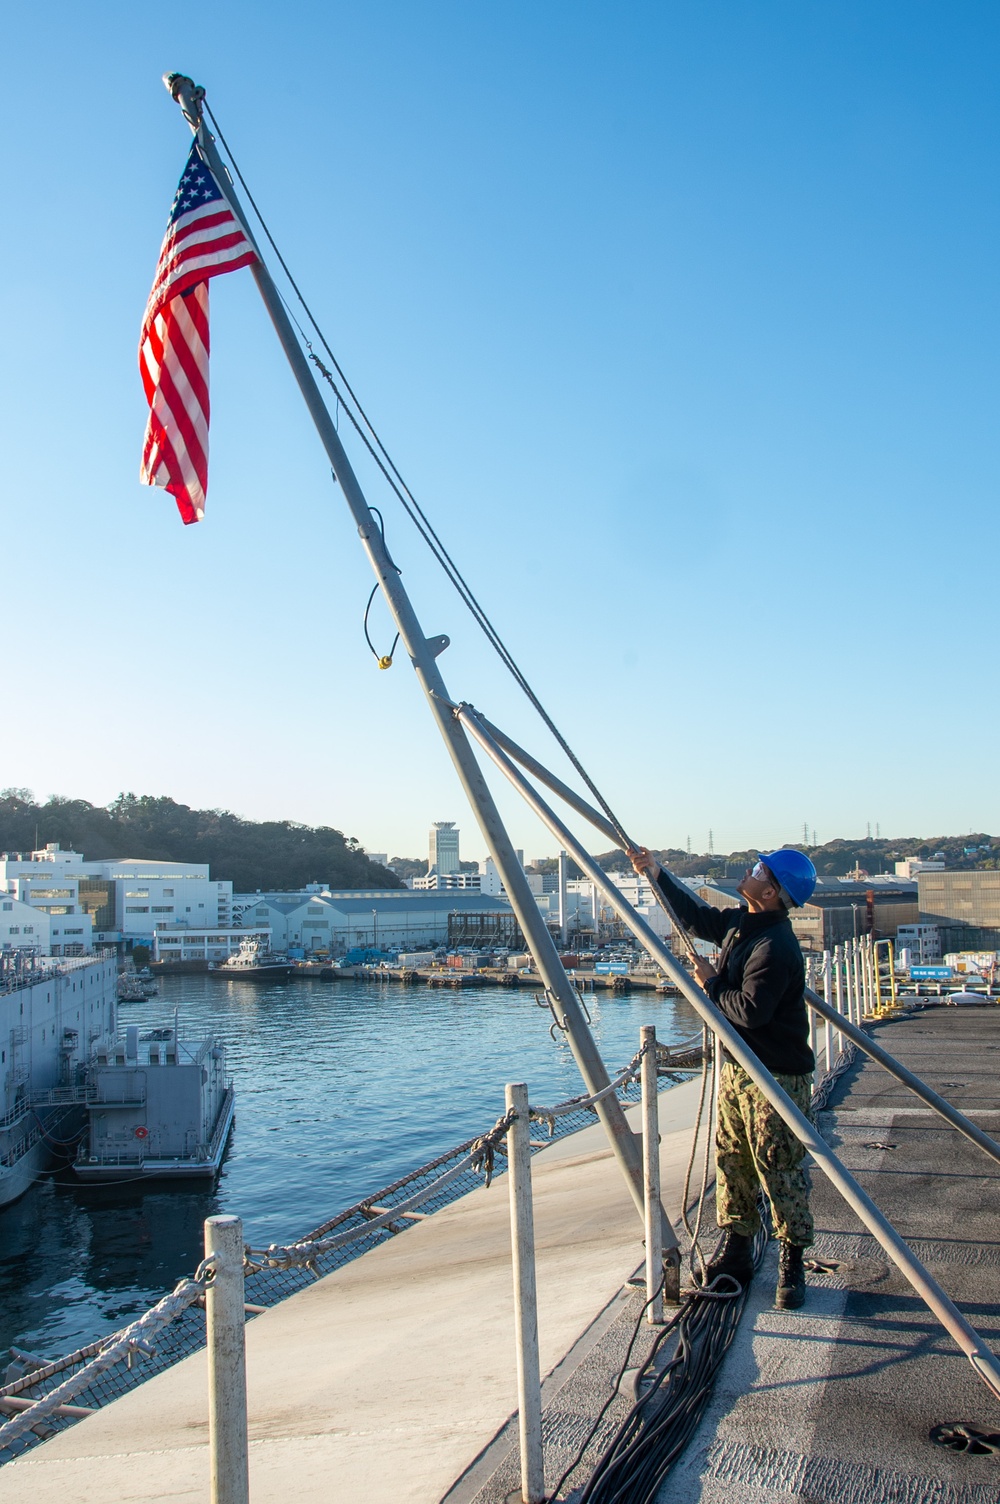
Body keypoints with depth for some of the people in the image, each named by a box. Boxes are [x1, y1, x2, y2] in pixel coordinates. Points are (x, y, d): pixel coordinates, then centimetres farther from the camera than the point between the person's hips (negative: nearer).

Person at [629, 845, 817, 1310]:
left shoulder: (775, 945, -23)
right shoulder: (740, 924, 6)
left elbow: (750, 1010, -29)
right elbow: (697, 917, 22)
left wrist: (711, 984, -12)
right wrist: (655, 873, 16)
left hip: (776, 1076, -9)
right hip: (736, 1067, 9)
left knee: (780, 1171, 0)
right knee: (731, 1163, 13)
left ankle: (792, 1266, 12)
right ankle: (736, 1253, 24)